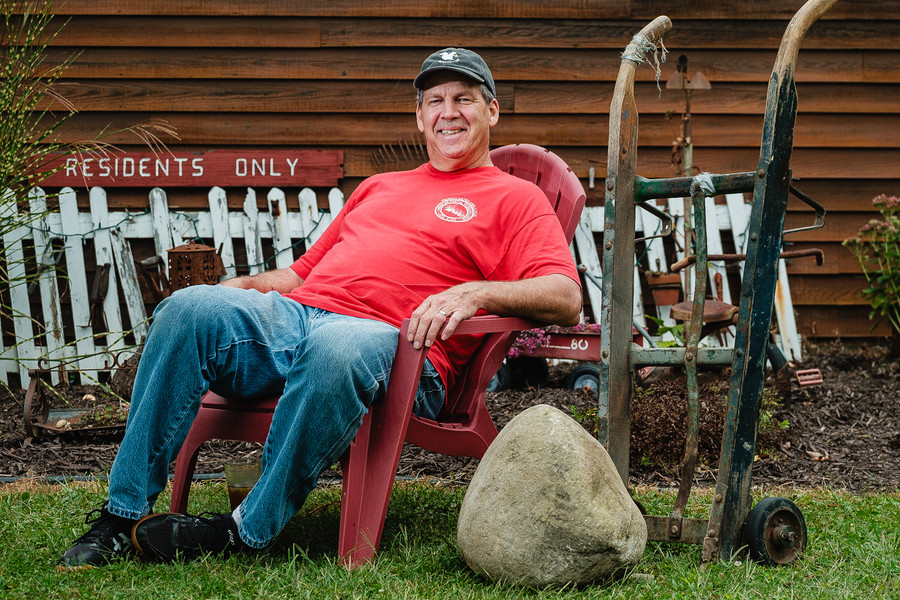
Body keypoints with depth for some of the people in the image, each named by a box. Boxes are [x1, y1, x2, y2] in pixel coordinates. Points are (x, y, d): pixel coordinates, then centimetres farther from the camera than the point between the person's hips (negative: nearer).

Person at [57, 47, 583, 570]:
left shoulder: (516, 200, 15)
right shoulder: (378, 188, 35)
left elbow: (567, 300, -1)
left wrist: (475, 293, -18)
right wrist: (242, 286, 15)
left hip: (392, 340, -5)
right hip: (294, 313, 6)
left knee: (334, 348, -41)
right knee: (191, 307, -24)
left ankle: (248, 530, -27)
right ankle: (122, 514, -21)